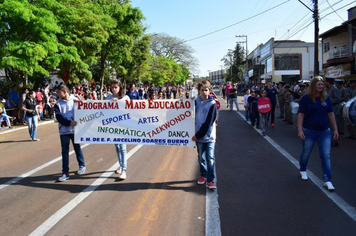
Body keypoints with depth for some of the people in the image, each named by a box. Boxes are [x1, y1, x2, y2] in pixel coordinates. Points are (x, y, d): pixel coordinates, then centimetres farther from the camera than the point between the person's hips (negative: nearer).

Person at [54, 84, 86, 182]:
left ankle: (82, 165, 31)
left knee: (77, 148, 11)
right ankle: (65, 173, 8)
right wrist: (70, 123, -20)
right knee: (65, 151, 2)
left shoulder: (74, 99, -1)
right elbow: (59, 118, -6)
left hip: (74, 129, -1)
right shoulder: (58, 104, 2)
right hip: (64, 131, 1)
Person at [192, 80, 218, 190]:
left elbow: (208, 123, -12)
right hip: (198, 135, 4)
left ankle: (210, 180, -1)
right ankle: (203, 175, 29)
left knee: (210, 158, -5)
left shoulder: (212, 104, -9)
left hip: (209, 135, -4)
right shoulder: (196, 101, 4)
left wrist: (198, 135, -13)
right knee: (201, 157, 14)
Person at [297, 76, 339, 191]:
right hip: (309, 131, -2)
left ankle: (327, 180, 4)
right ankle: (303, 170, 39)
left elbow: (331, 114, 9)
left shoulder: (326, 98, 4)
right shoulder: (306, 98, -6)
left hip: (324, 131, 3)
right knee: (306, 152, 13)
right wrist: (300, 130, -15)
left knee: (326, 155, -1)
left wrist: (335, 129, 7)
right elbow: (301, 115, -8)